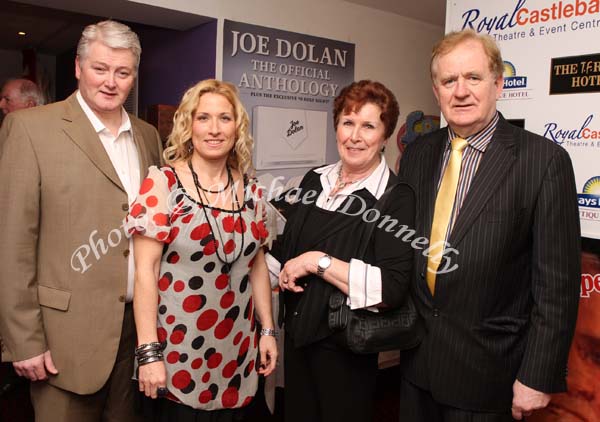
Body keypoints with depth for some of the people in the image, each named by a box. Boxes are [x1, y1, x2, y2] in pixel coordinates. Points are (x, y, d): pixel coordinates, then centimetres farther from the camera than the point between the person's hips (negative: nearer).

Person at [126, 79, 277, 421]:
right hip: (178, 352, -4)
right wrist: (149, 352, -14)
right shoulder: (162, 184, -10)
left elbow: (257, 264, 9)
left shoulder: (251, 191, 3)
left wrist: (268, 330, 9)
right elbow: (145, 271, -12)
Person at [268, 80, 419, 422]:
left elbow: (393, 288, -25)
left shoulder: (396, 198, -16)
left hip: (345, 345, -5)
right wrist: (282, 274, 2)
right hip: (298, 333, 6)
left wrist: (318, 262, -24)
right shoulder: (315, 180, 3)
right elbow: (287, 244, 17)